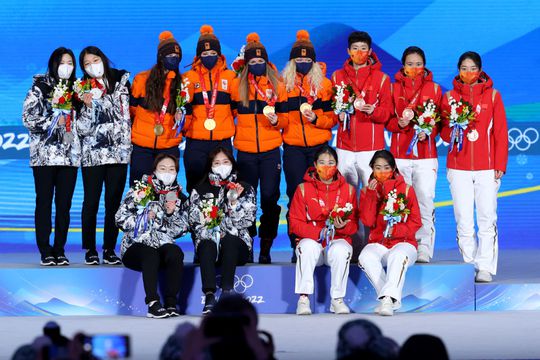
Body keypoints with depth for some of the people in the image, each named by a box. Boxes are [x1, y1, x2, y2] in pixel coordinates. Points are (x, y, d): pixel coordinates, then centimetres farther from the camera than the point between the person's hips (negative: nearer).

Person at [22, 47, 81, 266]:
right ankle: (46, 252, 0)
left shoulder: (75, 89, 14)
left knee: (64, 204, 3)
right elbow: (28, 117, -7)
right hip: (44, 154, -4)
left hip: (69, 155, 4)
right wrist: (54, 121, -9)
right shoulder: (40, 87, 1)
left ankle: (60, 251, 7)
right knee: (44, 202, -2)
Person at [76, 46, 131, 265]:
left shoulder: (120, 81, 9)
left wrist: (127, 145, 5)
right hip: (93, 153, -1)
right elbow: (82, 128, 0)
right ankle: (90, 250, 5)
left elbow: (126, 114, 11)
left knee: (114, 202, 1)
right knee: (91, 202, -3)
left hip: (119, 152, 1)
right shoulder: (82, 89, 5)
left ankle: (110, 249, 6)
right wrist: (88, 105, -15)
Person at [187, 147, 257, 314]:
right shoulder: (199, 190, 15)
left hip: (237, 245, 0)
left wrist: (234, 201, -13)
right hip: (207, 240, 0)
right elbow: (195, 221, 5)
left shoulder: (245, 189, 12)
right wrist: (211, 233, -13)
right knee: (207, 245, -35)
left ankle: (226, 293, -43)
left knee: (229, 241, -35)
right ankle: (209, 298, -47)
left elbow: (246, 220, 1)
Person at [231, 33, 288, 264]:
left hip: (270, 151, 0)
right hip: (246, 151, 0)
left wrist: (276, 120, -11)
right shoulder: (237, 85, 5)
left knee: (270, 199, -2)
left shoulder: (276, 85, 6)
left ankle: (266, 247, 5)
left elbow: (285, 118, 8)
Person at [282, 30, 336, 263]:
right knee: (295, 195, -2)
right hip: (293, 149, 0)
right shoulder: (284, 84, 8)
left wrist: (316, 119, -12)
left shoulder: (324, 84, 7)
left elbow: (332, 117, 6)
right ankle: (297, 246, 3)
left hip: (319, 147, 0)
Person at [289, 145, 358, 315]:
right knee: (309, 246, -36)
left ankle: (337, 299, -22)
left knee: (340, 250, -35)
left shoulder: (348, 190, 9)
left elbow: (354, 225, 6)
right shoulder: (304, 189, 5)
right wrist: (319, 232, -16)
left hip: (339, 239, 0)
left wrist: (343, 226, -18)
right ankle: (303, 298, -30)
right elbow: (296, 223, -1)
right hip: (311, 240, 0)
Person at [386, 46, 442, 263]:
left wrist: (428, 132, -11)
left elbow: (439, 120, 9)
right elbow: (388, 121, 7)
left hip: (426, 154, -1)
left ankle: (424, 250, -5)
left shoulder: (434, 88, 10)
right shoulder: (394, 88, 10)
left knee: (425, 202, -7)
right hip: (400, 154, 1)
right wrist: (400, 123, -14)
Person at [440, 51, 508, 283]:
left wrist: (500, 165, -2)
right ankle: (468, 266, 5)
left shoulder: (492, 95, 6)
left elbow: (501, 132, 4)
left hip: (486, 168, -1)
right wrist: (453, 127, -13)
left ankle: (485, 268, -1)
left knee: (487, 220, -5)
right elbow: (444, 135, 10)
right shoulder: (449, 97, 8)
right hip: (458, 167, 1)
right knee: (464, 221, -2)